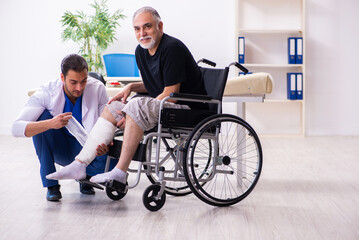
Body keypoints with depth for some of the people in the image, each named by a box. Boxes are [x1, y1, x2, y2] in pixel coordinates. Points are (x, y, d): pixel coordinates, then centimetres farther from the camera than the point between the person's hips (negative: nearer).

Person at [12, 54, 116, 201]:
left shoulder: (97, 89, -18)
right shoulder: (47, 93, -22)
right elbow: (16, 128, -31)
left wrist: (104, 144, -37)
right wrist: (51, 123, -49)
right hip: (59, 149, 0)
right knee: (42, 117, -29)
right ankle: (51, 184, -20)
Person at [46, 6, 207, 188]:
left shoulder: (172, 48, -18)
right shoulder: (141, 51, 9)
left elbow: (171, 94, -21)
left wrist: (131, 115, -18)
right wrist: (131, 87, 2)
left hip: (186, 108, -9)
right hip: (161, 105, 10)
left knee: (136, 105, -31)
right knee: (112, 108, 3)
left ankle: (120, 172, -28)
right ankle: (79, 165, -4)